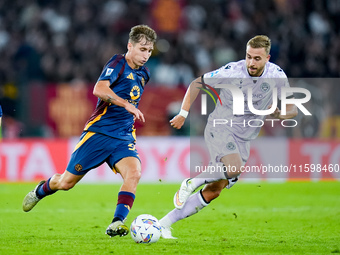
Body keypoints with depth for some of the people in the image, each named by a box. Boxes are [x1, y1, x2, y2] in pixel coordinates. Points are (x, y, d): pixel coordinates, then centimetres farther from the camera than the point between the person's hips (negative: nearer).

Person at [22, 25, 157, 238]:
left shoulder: (143, 74, 12)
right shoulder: (118, 63, -10)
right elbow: (99, 89, -28)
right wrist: (126, 104, -36)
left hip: (123, 136, 5)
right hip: (99, 131, -5)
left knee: (134, 172, -26)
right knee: (65, 183, 4)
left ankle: (117, 223, -28)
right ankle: (40, 191, 37)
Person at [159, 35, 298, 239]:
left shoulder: (277, 75, -5)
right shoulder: (231, 71, -15)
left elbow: (292, 109, 3)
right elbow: (197, 84, -2)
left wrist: (279, 113, -20)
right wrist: (184, 113, -7)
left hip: (244, 138, 4)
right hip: (220, 128, -4)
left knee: (213, 191, -2)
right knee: (234, 168, -34)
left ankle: (165, 223, 7)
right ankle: (192, 183, -8)